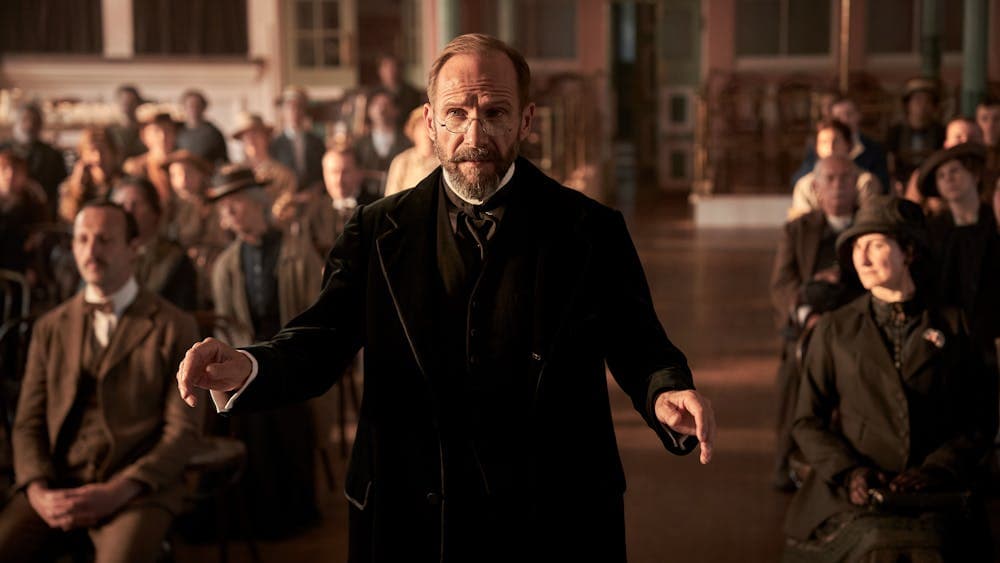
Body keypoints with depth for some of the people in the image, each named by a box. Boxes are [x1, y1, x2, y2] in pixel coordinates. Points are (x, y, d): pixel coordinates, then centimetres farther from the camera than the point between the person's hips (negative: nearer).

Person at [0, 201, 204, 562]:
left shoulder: (174, 327, 3)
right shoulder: (50, 328, 15)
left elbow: (183, 430, -2)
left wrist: (117, 491, -15)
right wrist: (38, 491, -9)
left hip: (138, 489, -3)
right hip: (57, 487, 3)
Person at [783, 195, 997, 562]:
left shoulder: (952, 326, 11)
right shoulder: (834, 330, 12)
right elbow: (807, 421, 10)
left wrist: (935, 470, -8)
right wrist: (848, 471, -7)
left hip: (937, 497, 0)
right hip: (856, 496, 0)